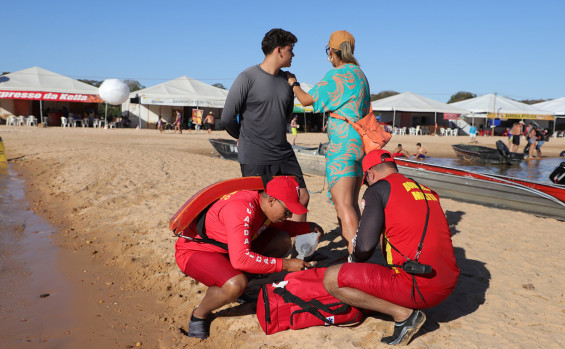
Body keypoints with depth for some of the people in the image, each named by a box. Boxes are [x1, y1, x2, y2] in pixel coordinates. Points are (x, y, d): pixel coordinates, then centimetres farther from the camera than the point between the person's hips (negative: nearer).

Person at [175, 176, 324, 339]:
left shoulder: (262, 202, -6)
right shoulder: (242, 209, -34)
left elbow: (280, 226, 17)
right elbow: (241, 259, -39)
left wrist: (308, 227, -1)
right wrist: (285, 264, -33)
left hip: (226, 247, 9)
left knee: (282, 240, 0)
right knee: (236, 284, -37)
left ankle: (241, 289, 6)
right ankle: (199, 314, -6)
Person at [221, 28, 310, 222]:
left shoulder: (286, 79, 9)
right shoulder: (248, 77, -11)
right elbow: (227, 117, -8)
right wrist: (244, 137, 8)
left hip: (284, 155, 7)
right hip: (254, 159, -6)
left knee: (302, 198, 7)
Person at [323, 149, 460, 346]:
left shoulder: (377, 189, -3)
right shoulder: (428, 191, 17)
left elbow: (365, 246, -12)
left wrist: (354, 260, 11)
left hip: (419, 289, -8)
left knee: (331, 278, -1)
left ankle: (403, 314, -4)